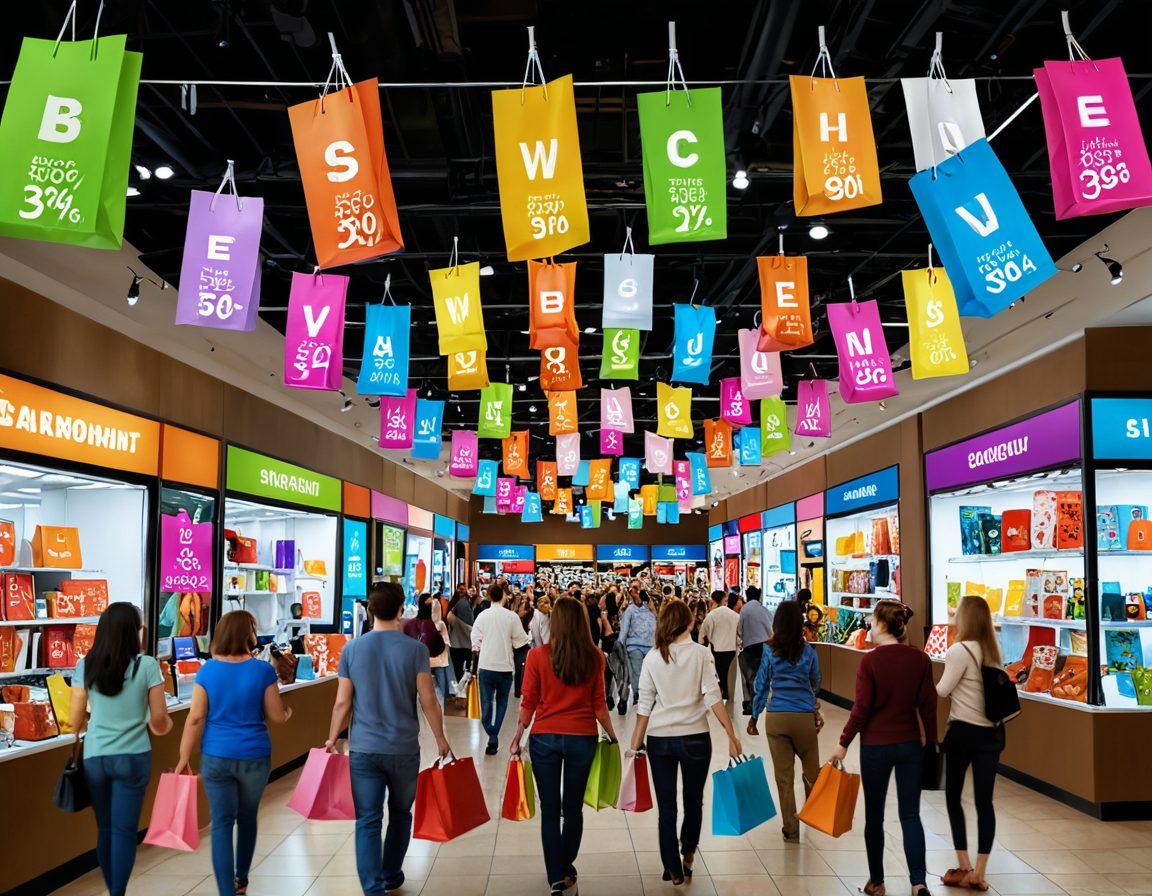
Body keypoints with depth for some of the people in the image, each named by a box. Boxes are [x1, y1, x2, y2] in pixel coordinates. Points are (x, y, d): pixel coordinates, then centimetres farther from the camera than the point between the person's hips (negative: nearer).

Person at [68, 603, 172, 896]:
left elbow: (75, 720, 4)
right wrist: (161, 727, 18)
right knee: (125, 830, 4)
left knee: (105, 828, 16)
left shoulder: (85, 666, -2)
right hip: (132, 757, -3)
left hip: (94, 757, 3)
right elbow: (159, 719, -6)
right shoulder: (147, 666, -10)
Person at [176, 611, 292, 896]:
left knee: (222, 823, 5)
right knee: (248, 817, 20)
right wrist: (287, 712, 19)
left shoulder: (207, 670, -5)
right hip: (254, 757, 0)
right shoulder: (263, 670, -9)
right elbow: (277, 717, -4)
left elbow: (195, 718, -5)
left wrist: (184, 758, 3)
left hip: (216, 757, 0)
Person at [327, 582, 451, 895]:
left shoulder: (352, 648, -3)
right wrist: (440, 738, 3)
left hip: (364, 749, 0)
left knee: (367, 822, 4)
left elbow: (342, 702, -1)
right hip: (404, 748, 0)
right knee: (400, 814, 20)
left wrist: (332, 739, 13)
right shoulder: (415, 649, -9)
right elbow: (428, 700, -9)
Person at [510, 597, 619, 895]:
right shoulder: (594, 658, -5)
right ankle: (567, 868, 31)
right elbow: (599, 705, -2)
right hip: (582, 738, 2)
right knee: (574, 808, 16)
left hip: (545, 738, -1)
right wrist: (613, 736, 12)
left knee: (550, 810, 9)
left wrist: (517, 738, 4)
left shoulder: (538, 656, -9)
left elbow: (528, 703, -6)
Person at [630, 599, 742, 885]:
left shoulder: (652, 658, -1)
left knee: (666, 808, 9)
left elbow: (644, 707, 0)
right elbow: (713, 698, -12)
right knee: (693, 800, 20)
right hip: (694, 736, -1)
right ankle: (688, 856, 31)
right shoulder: (701, 653, -5)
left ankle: (674, 869, 14)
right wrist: (732, 736, -8)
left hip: (659, 739, 1)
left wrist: (635, 745, 7)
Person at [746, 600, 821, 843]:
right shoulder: (808, 651, -4)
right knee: (811, 768, 20)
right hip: (804, 716, 0)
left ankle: (791, 830, 14)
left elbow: (762, 686, 0)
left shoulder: (769, 652, -6)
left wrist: (754, 716, 11)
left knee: (783, 776, 7)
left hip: (776, 718, 0)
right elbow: (816, 684, 11)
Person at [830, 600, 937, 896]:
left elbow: (862, 708, -13)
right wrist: (932, 742, 12)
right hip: (910, 744, 3)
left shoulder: (870, 661, -14)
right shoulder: (921, 659, -4)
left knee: (874, 816, 12)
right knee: (910, 815, 10)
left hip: (876, 746, -3)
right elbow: (927, 705, 0)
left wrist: (843, 744, -3)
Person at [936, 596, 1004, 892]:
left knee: (953, 797, 10)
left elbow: (941, 691, -10)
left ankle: (964, 868, 12)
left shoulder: (960, 651, -13)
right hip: (992, 732, 5)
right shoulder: (993, 652, 7)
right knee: (984, 801, 7)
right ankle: (979, 873, 9)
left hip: (964, 732, -5)